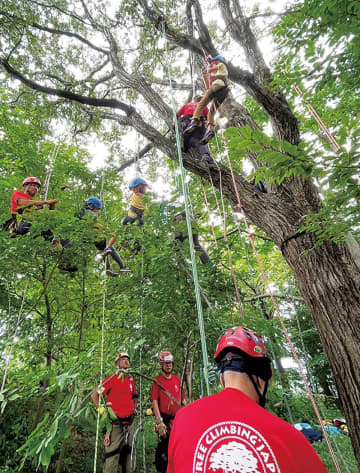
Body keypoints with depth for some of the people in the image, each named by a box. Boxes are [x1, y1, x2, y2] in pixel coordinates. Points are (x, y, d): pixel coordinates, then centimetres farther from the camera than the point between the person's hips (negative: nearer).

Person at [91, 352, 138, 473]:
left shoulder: (131, 379, 8)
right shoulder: (111, 378, -9)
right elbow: (94, 395, -7)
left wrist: (134, 409, 11)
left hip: (130, 423, 6)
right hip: (115, 423, -5)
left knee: (127, 453, 16)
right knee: (112, 455, -3)